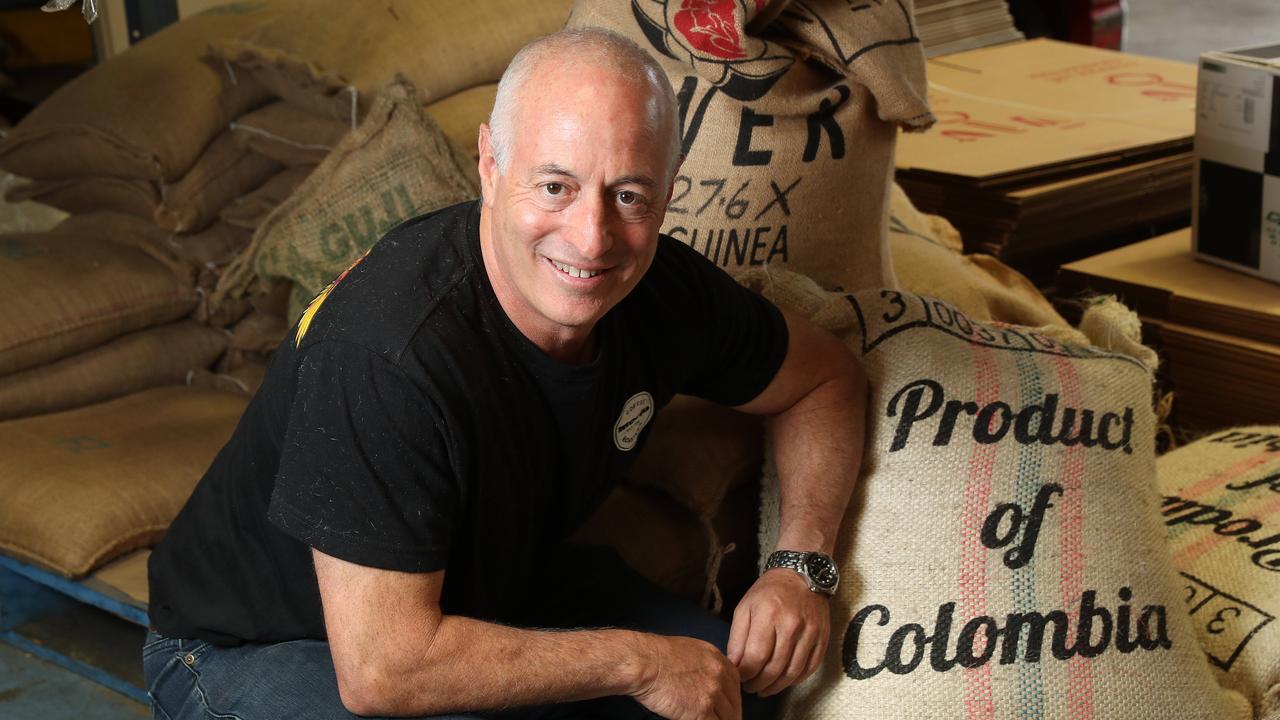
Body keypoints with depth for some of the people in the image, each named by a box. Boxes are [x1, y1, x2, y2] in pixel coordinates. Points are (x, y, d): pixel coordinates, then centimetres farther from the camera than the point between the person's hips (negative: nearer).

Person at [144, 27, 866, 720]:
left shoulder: (662, 290, -13)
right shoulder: (388, 354, -36)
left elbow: (826, 376, 8)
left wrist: (801, 564, -10)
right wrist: (639, 661, -27)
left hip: (488, 591, 7)